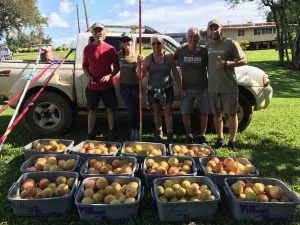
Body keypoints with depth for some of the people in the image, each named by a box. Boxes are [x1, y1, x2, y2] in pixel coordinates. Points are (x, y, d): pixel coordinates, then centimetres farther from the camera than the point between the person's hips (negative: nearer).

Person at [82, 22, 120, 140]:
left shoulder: (110, 49, -2)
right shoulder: (87, 49, 2)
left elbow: (117, 67, 2)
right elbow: (85, 66, 10)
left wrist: (109, 76, -16)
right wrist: (88, 76, -9)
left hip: (107, 85, -1)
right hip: (92, 86, 1)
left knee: (110, 109, 7)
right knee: (92, 110, 8)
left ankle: (111, 132, 22)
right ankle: (90, 134, 19)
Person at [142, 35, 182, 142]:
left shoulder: (169, 57, -5)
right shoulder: (148, 59, -5)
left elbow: (175, 73, -1)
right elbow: (141, 75, -8)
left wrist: (180, 87, -3)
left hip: (167, 88, -1)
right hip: (153, 89, 1)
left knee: (168, 112, 0)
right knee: (156, 112, 12)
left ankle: (169, 135, 7)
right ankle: (159, 132, 31)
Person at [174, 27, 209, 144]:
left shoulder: (204, 51, -4)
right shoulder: (181, 50, -4)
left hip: (203, 88, 0)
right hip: (187, 88, 0)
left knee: (204, 113, 6)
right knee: (185, 113, 1)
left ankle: (202, 135, 24)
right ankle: (189, 135, 21)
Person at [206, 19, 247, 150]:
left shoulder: (231, 43, -4)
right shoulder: (207, 46, 10)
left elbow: (244, 61, -6)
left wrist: (226, 63, -18)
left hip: (229, 86, -4)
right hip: (212, 87, 4)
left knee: (232, 113, 4)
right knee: (217, 114, 12)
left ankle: (232, 140, 17)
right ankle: (220, 139, 27)